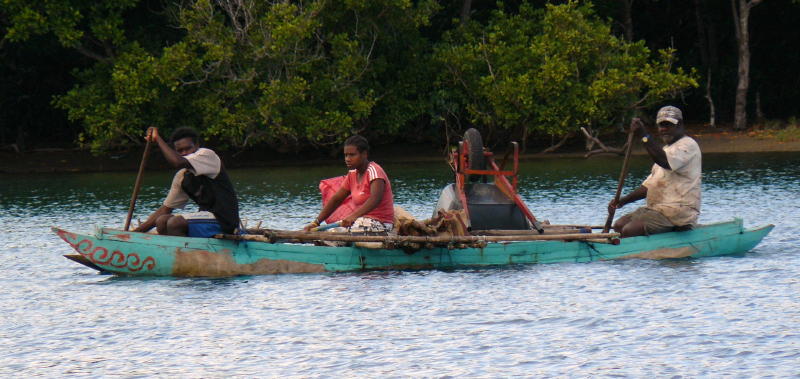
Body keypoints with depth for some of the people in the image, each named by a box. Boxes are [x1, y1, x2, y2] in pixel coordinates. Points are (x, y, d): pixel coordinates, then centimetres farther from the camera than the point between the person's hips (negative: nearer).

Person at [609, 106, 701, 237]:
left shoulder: (688, 145, -7)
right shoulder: (666, 149, 26)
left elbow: (665, 162, -28)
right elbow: (649, 186, 25)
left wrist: (644, 135, -28)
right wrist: (622, 201, 12)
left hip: (678, 213, -11)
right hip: (657, 209, 11)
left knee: (629, 231, -25)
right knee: (619, 225, 1)